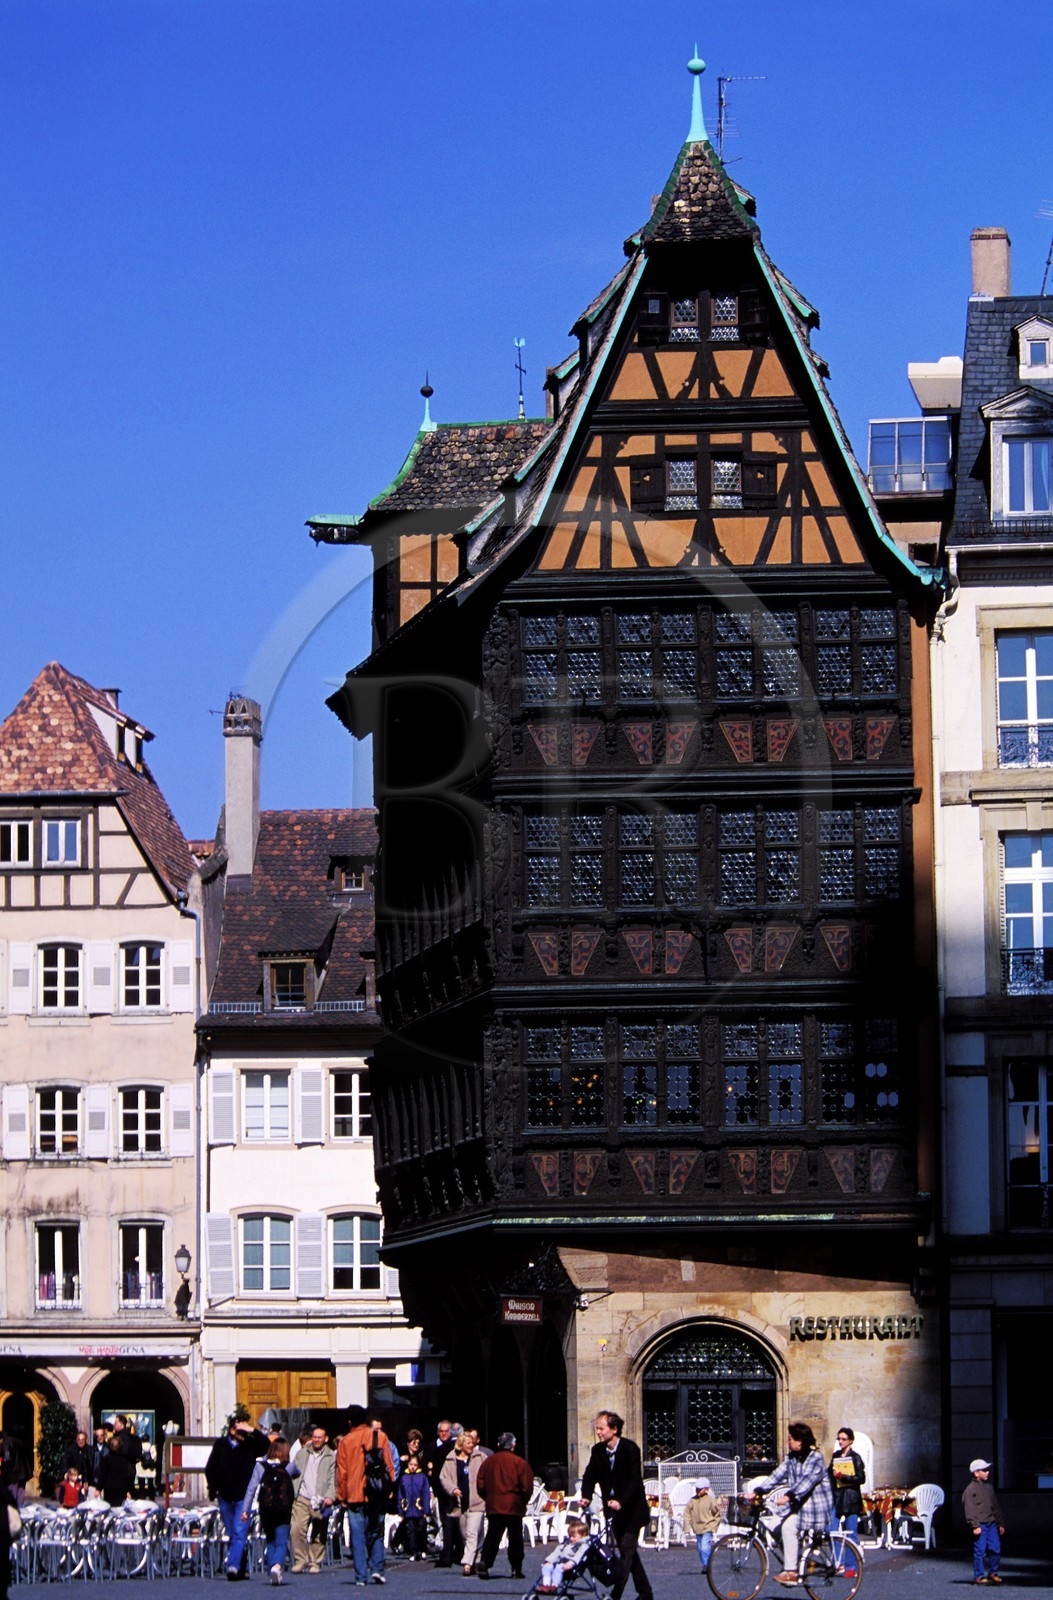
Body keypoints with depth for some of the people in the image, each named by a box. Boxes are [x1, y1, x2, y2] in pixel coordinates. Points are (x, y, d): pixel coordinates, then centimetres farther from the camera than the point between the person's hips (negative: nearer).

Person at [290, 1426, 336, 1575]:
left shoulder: (332, 1457, 6)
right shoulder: (302, 1453, 15)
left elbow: (333, 1480, 1)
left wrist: (330, 1496, -16)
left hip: (320, 1501, -2)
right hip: (302, 1499, 2)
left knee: (318, 1535, 1)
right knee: (297, 1530, -12)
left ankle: (315, 1563, 12)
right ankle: (300, 1560, -2)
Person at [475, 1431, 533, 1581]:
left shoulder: (488, 1461, 4)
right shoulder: (519, 1462, -8)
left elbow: (480, 1485, 6)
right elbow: (527, 1486, -8)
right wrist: (523, 1501, 9)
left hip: (493, 1506, 3)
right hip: (514, 1507, -3)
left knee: (492, 1536, 7)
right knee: (515, 1538, 7)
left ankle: (484, 1561, -14)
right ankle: (516, 1569, 8)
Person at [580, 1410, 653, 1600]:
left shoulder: (630, 1448, -18)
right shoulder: (598, 1450, 0)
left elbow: (635, 1480, -24)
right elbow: (589, 1476, 2)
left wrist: (621, 1502, -35)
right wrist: (586, 1496, -17)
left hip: (631, 1508, -7)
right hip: (612, 1507, 7)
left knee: (626, 1550, -10)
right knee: (628, 1550, 13)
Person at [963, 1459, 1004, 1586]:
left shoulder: (989, 1487, 16)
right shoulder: (971, 1489, -8)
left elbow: (995, 1506, 23)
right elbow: (969, 1509, -12)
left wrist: (1000, 1523, 22)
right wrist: (974, 1525, -18)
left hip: (991, 1523, 7)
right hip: (980, 1525, -7)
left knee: (996, 1548, 4)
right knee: (980, 1550, -5)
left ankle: (993, 1573, 18)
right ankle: (979, 1576, 2)